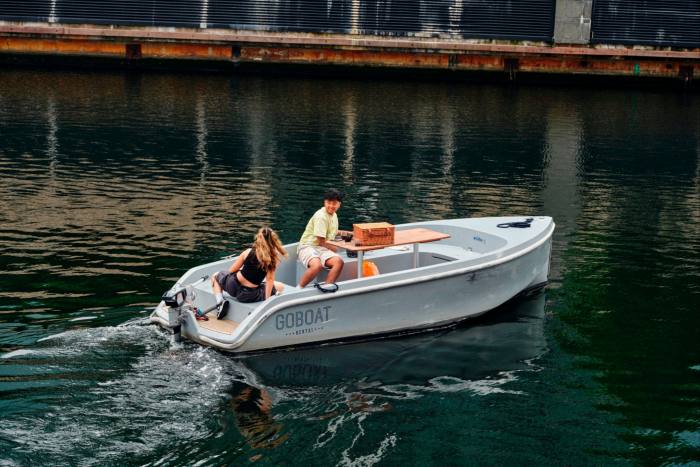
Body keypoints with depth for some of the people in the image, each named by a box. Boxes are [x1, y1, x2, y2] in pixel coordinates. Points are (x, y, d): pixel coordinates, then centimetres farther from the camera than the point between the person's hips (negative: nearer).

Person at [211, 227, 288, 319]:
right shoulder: (272, 258, -10)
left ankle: (220, 302, 9)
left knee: (215, 277, 32)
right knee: (280, 287, 26)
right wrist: (267, 299, -5)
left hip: (233, 286, 0)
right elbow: (270, 280, -11)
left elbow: (231, 270, 2)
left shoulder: (249, 252, -7)